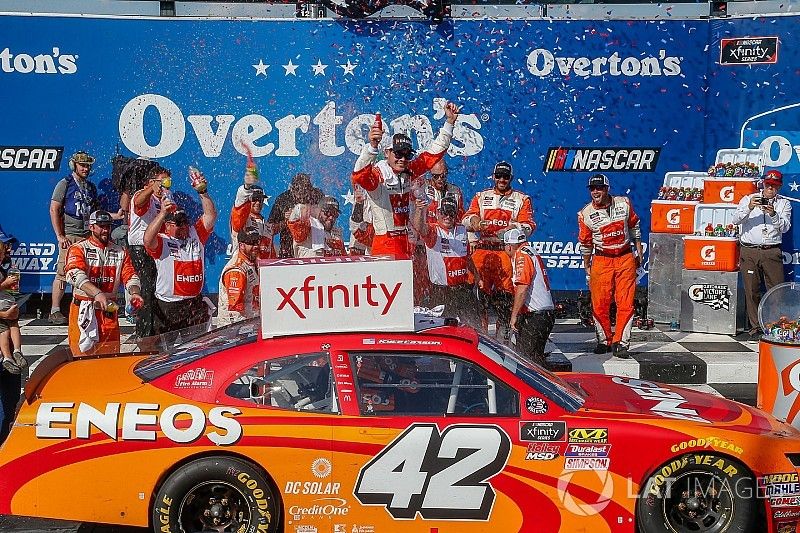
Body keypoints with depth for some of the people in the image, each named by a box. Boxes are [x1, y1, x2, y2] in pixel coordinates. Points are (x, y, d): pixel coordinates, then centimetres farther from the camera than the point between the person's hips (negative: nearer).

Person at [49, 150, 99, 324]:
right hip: (69, 236, -5)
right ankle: (55, 311, -5)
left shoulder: (91, 187, 19)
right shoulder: (65, 184, 2)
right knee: (63, 274, -9)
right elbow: (54, 210, -4)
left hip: (88, 237, 5)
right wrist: (60, 236, -10)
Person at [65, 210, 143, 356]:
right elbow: (75, 275, -20)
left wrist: (134, 293, -20)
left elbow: (130, 276, 3)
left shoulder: (120, 252, 12)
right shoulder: (79, 249, -3)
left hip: (109, 311, 4)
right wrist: (97, 293, -35)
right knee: (84, 355, -4)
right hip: (84, 311, -4)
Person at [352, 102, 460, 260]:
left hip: (412, 244, 6)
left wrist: (449, 121, 12)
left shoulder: (411, 171, 10)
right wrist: (372, 145, -43)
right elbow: (359, 176, -30)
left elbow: (435, 152, 17)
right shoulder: (378, 173, -8)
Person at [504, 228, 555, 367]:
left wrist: (514, 316, -15)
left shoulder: (522, 255, -12)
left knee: (530, 356, -9)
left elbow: (522, 289, -19)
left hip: (535, 316, -10)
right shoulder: (532, 253, 18)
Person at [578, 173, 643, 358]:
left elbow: (634, 227, 14)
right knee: (599, 304, -1)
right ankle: (604, 341, 17)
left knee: (625, 303, -5)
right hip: (601, 260, 0)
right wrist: (587, 268, 11)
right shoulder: (585, 214, -3)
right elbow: (585, 243, 7)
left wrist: (639, 252, 14)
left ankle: (620, 343, 0)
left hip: (626, 258, 0)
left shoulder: (624, 204, 0)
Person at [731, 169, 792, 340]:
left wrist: (773, 214, -18)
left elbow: (785, 227, 0)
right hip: (749, 251, 0)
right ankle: (755, 328, 7)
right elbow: (735, 220, 0)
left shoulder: (784, 203, 13)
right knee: (751, 291, 0)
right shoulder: (748, 199, 13)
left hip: (772, 251, 0)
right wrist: (749, 207, -17)